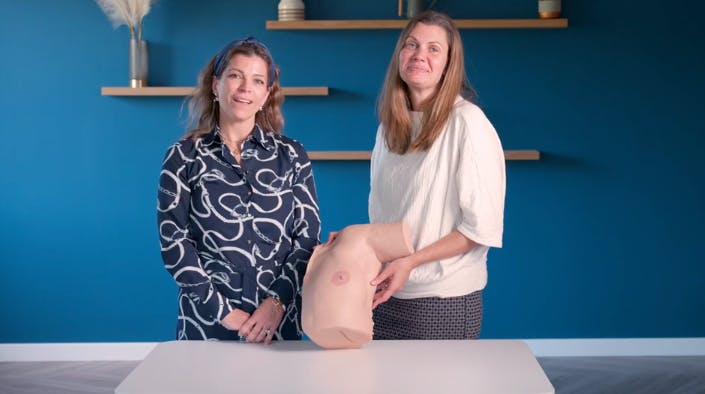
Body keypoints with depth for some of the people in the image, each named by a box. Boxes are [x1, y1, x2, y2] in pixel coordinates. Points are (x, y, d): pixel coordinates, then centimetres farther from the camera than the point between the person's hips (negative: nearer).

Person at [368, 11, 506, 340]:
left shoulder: (468, 122, -13)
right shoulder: (391, 124, 7)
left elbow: (482, 227, -15)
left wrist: (410, 262, -18)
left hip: (445, 300, -6)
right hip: (386, 292, 6)